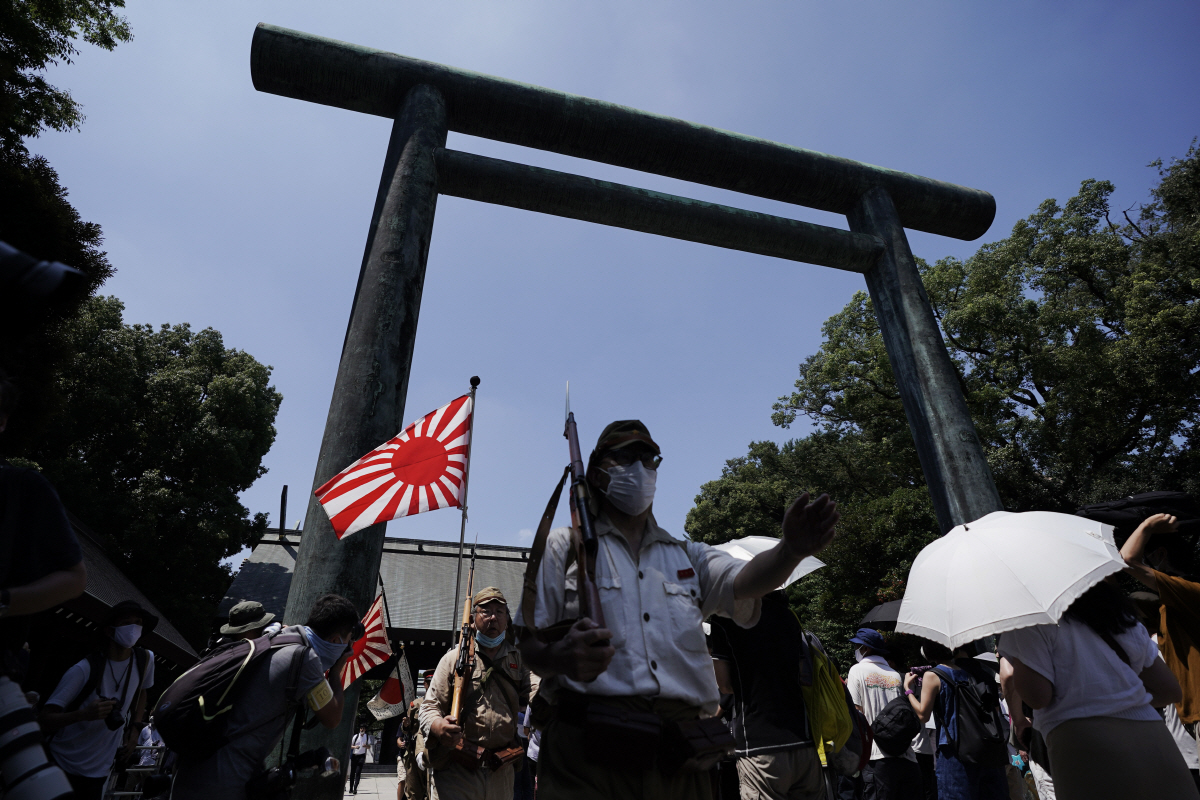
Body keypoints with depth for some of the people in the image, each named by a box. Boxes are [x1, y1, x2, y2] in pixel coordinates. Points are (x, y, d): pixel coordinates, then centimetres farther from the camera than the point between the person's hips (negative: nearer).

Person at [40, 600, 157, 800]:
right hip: (60, 765, -3)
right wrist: (84, 714, -36)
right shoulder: (85, 669, -19)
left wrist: (134, 727, 2)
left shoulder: (145, 660, -7)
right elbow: (45, 720, -20)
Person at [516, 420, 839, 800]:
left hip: (679, 757, 3)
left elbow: (743, 580, -3)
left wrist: (792, 550, -24)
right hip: (587, 751, -2)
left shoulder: (686, 556, 17)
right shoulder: (562, 547, 8)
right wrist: (560, 657, -21)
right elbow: (526, 640, 2)